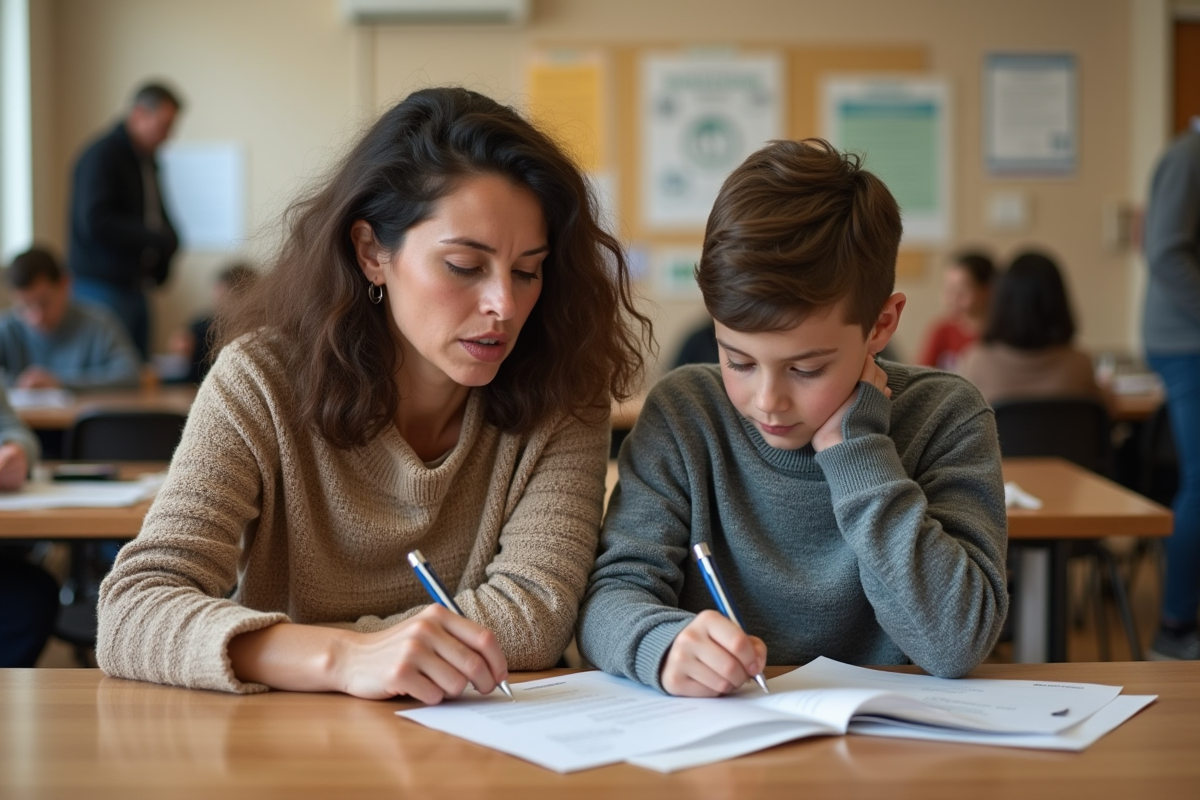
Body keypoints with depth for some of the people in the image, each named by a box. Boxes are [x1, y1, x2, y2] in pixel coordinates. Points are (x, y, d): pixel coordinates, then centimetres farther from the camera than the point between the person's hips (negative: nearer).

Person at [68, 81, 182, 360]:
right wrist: (154, 240, -18)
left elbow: (157, 218, 21)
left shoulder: (146, 161, 15)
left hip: (133, 285, 9)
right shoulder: (102, 156, -13)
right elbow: (96, 223, -22)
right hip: (102, 287, -9)